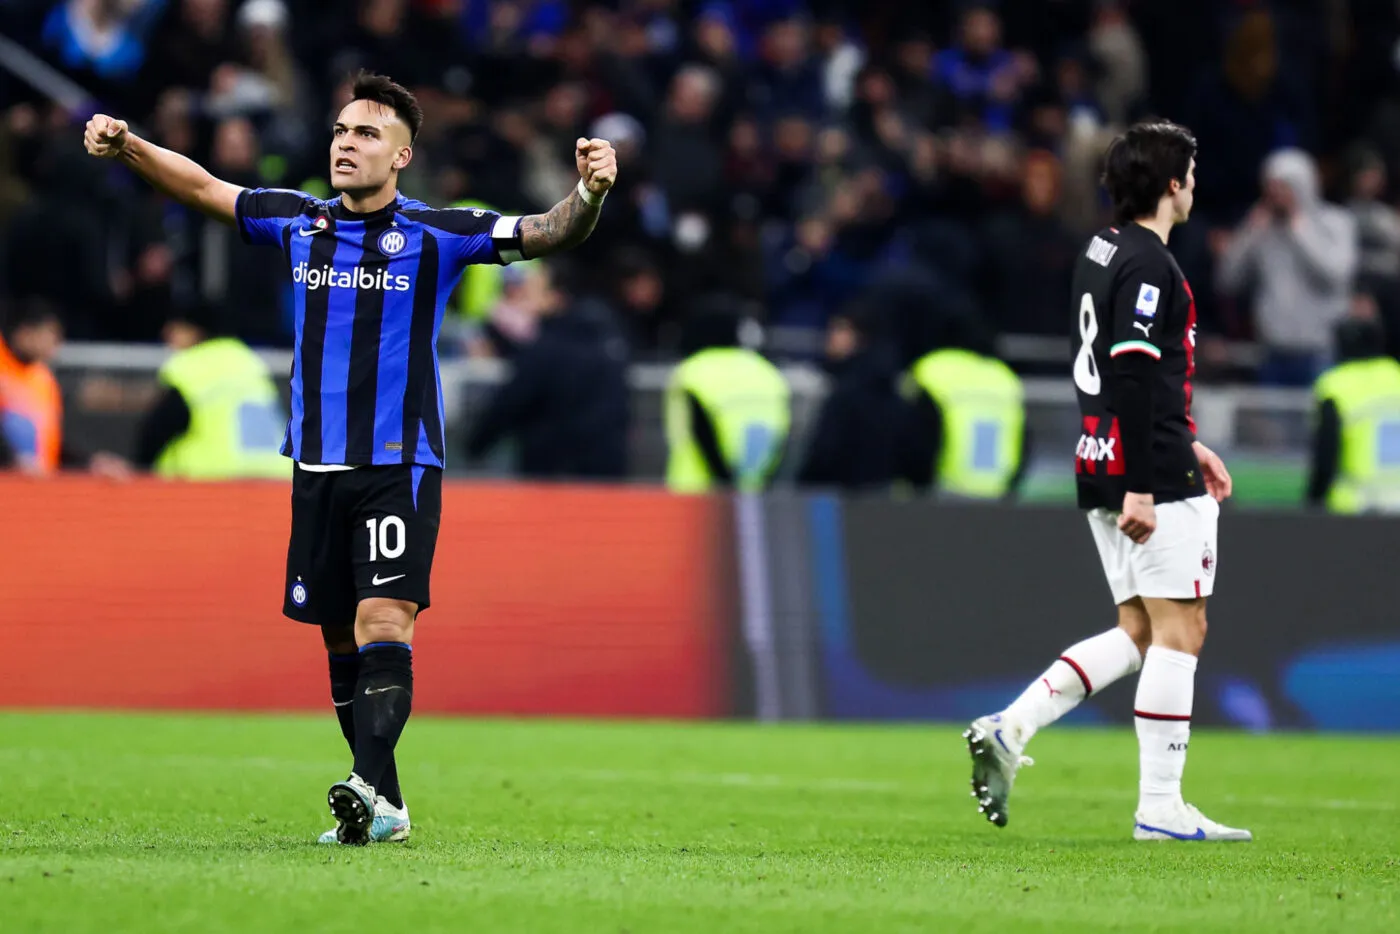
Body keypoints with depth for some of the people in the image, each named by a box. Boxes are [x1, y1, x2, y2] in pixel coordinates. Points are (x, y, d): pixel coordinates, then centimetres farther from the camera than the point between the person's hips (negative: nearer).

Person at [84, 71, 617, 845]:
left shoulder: (434, 235, -3)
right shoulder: (298, 224, 9)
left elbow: (549, 232, -8)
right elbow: (203, 188, 19)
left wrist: (589, 193, -28)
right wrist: (127, 146, 8)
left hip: (399, 467, -5)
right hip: (317, 468, 5)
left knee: (382, 622, -19)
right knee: (340, 638, 7)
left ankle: (371, 790, -31)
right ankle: (382, 804, 14)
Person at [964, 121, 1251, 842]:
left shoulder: (1100, 251, 16)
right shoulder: (1149, 264, -14)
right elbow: (1132, 376, -22)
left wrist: (1185, 443, 29)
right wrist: (1140, 487, -23)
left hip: (1104, 469, 9)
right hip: (1151, 473, -9)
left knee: (1139, 634, 13)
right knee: (1179, 631, -3)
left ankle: (1009, 729, 4)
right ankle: (1160, 806, -3)